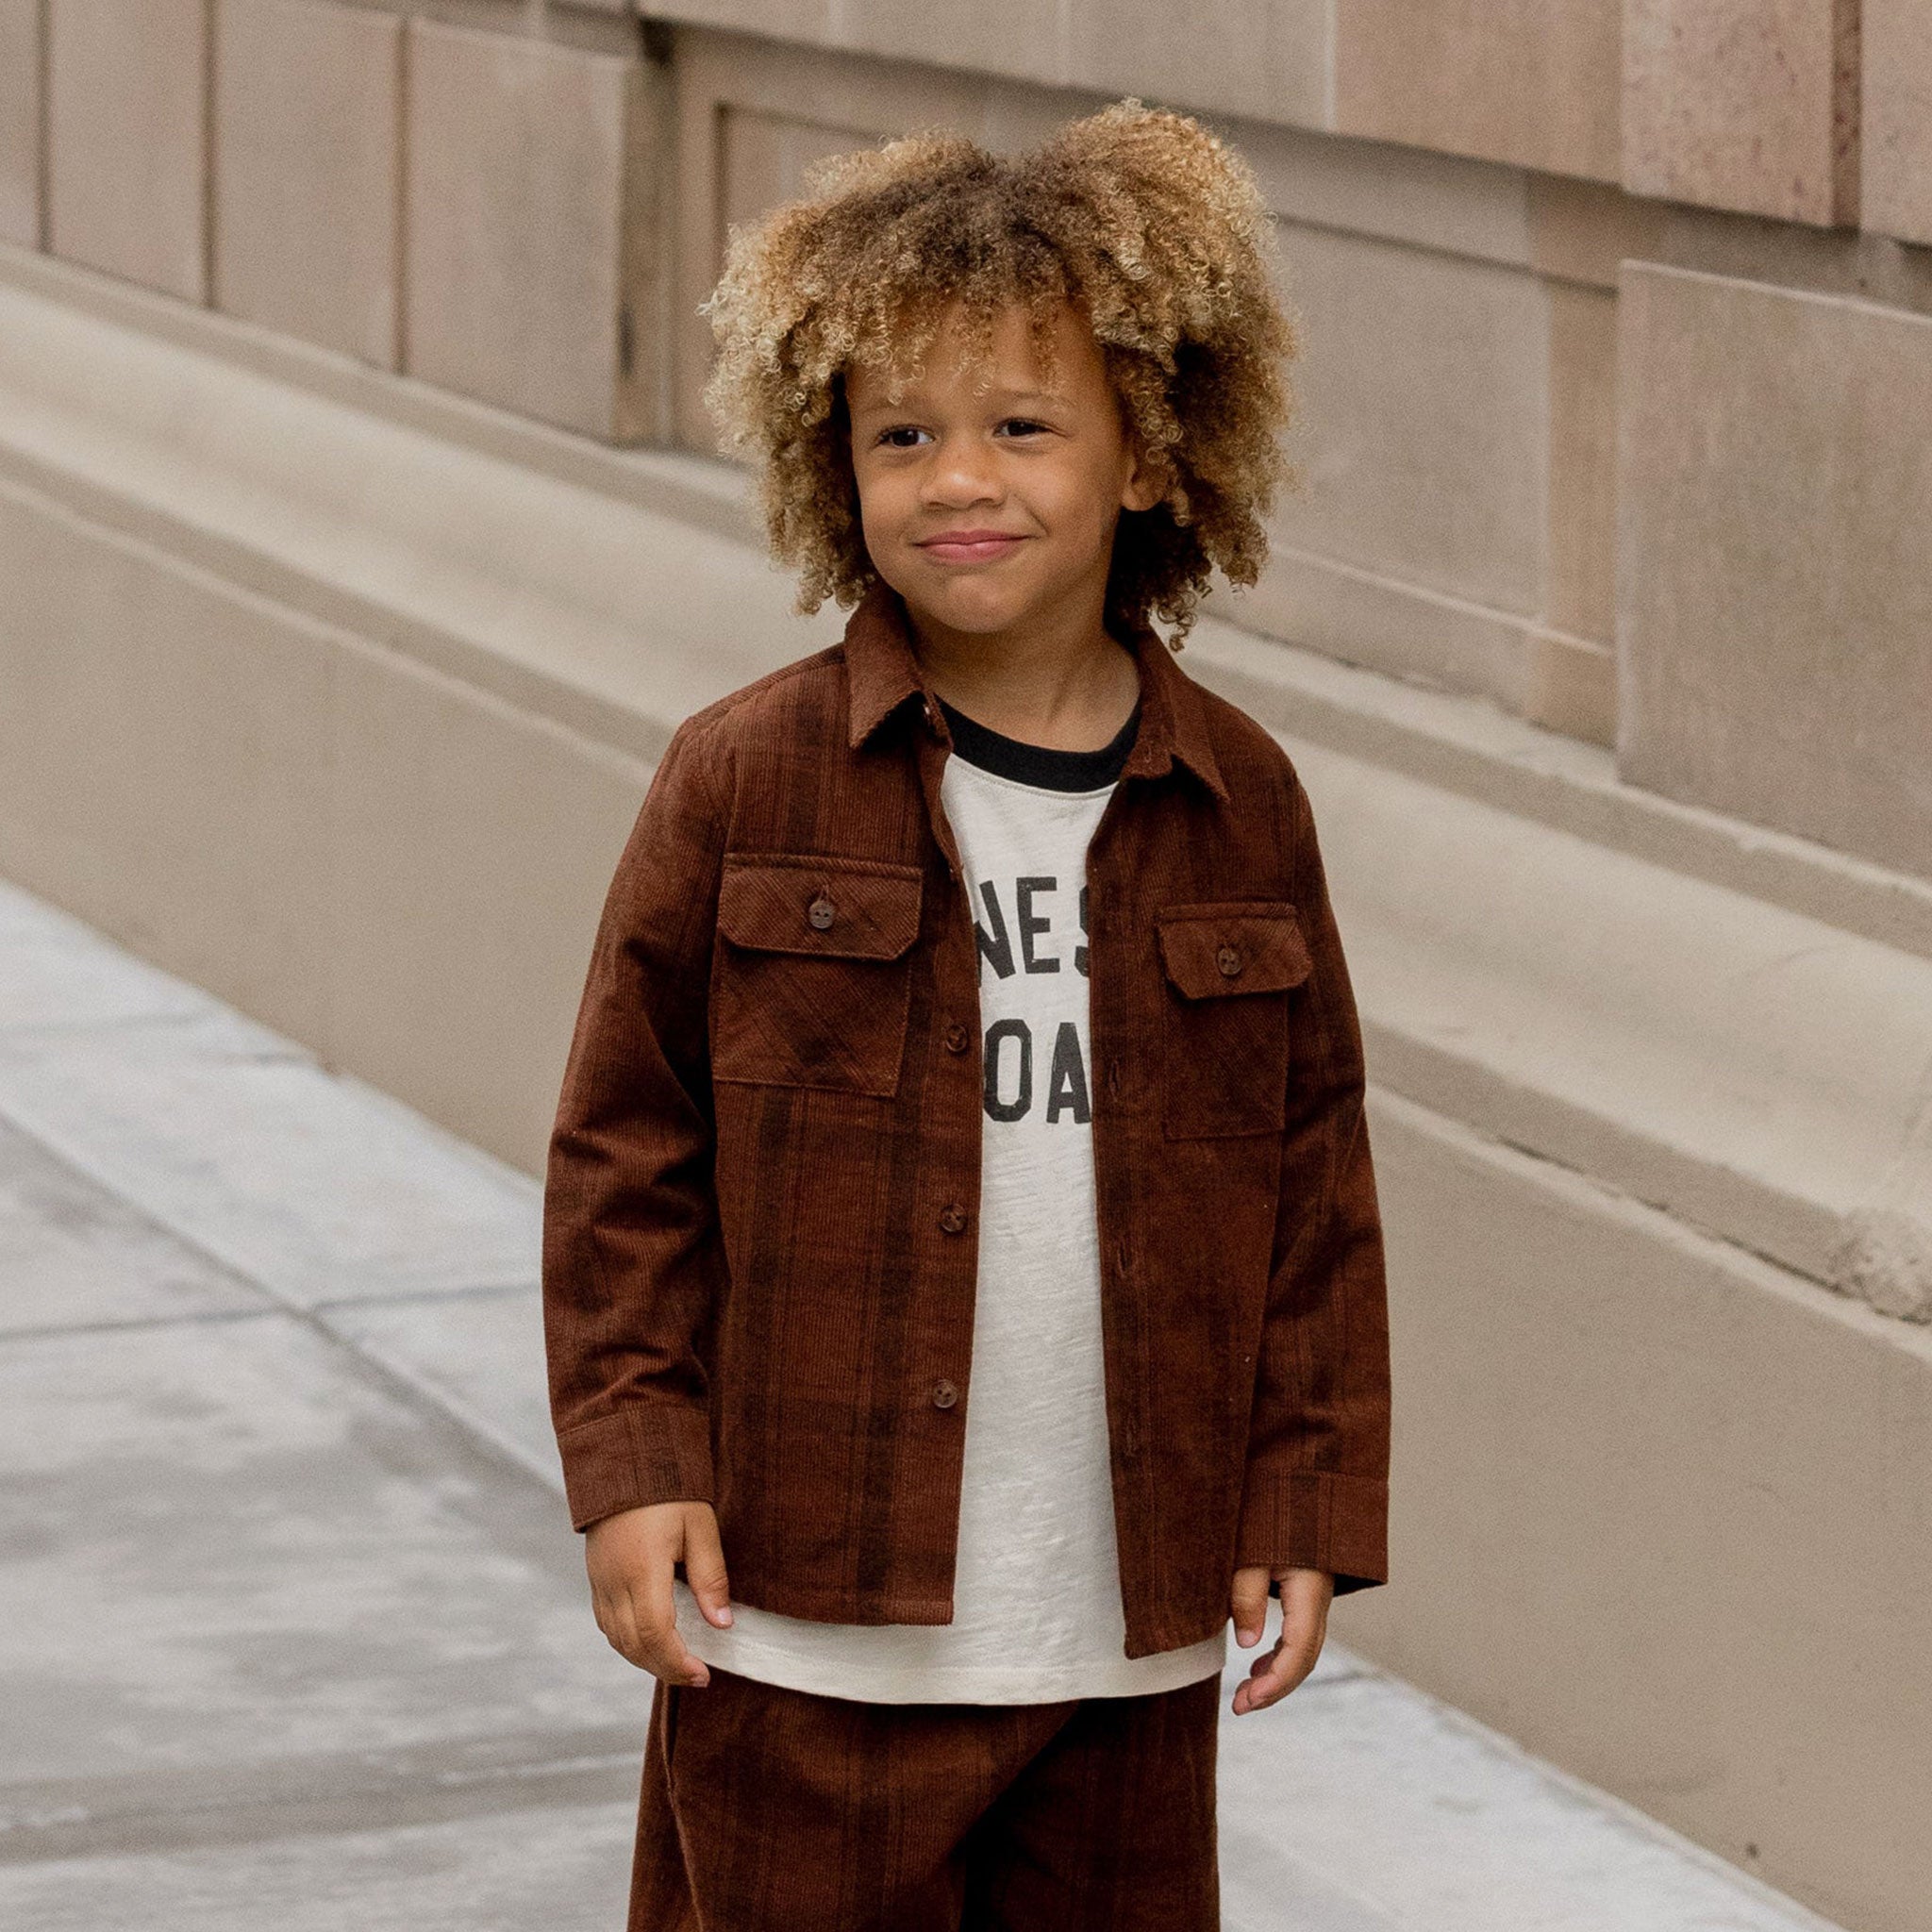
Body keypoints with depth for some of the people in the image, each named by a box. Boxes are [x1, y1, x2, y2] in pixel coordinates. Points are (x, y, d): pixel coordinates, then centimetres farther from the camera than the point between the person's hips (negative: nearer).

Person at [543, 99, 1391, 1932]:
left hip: (1128, 1626, 3)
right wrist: (631, 1462, -7)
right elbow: (625, 1152, 0)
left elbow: (1311, 1177, 8)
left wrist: (1305, 1505, 4)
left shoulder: (1238, 805, 2)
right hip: (808, 1622, -2)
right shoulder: (745, 785, -5)